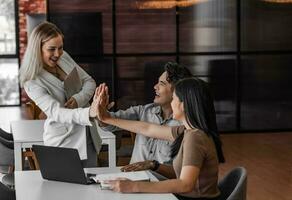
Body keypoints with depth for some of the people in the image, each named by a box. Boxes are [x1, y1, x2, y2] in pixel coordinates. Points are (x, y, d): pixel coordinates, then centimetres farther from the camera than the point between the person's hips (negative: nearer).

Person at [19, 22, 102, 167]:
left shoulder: (64, 57, -1)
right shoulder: (32, 83, -19)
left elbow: (89, 81, 7)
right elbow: (57, 113, -30)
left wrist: (78, 99, -16)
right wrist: (89, 112, -48)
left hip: (88, 136, 6)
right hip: (63, 143, -6)